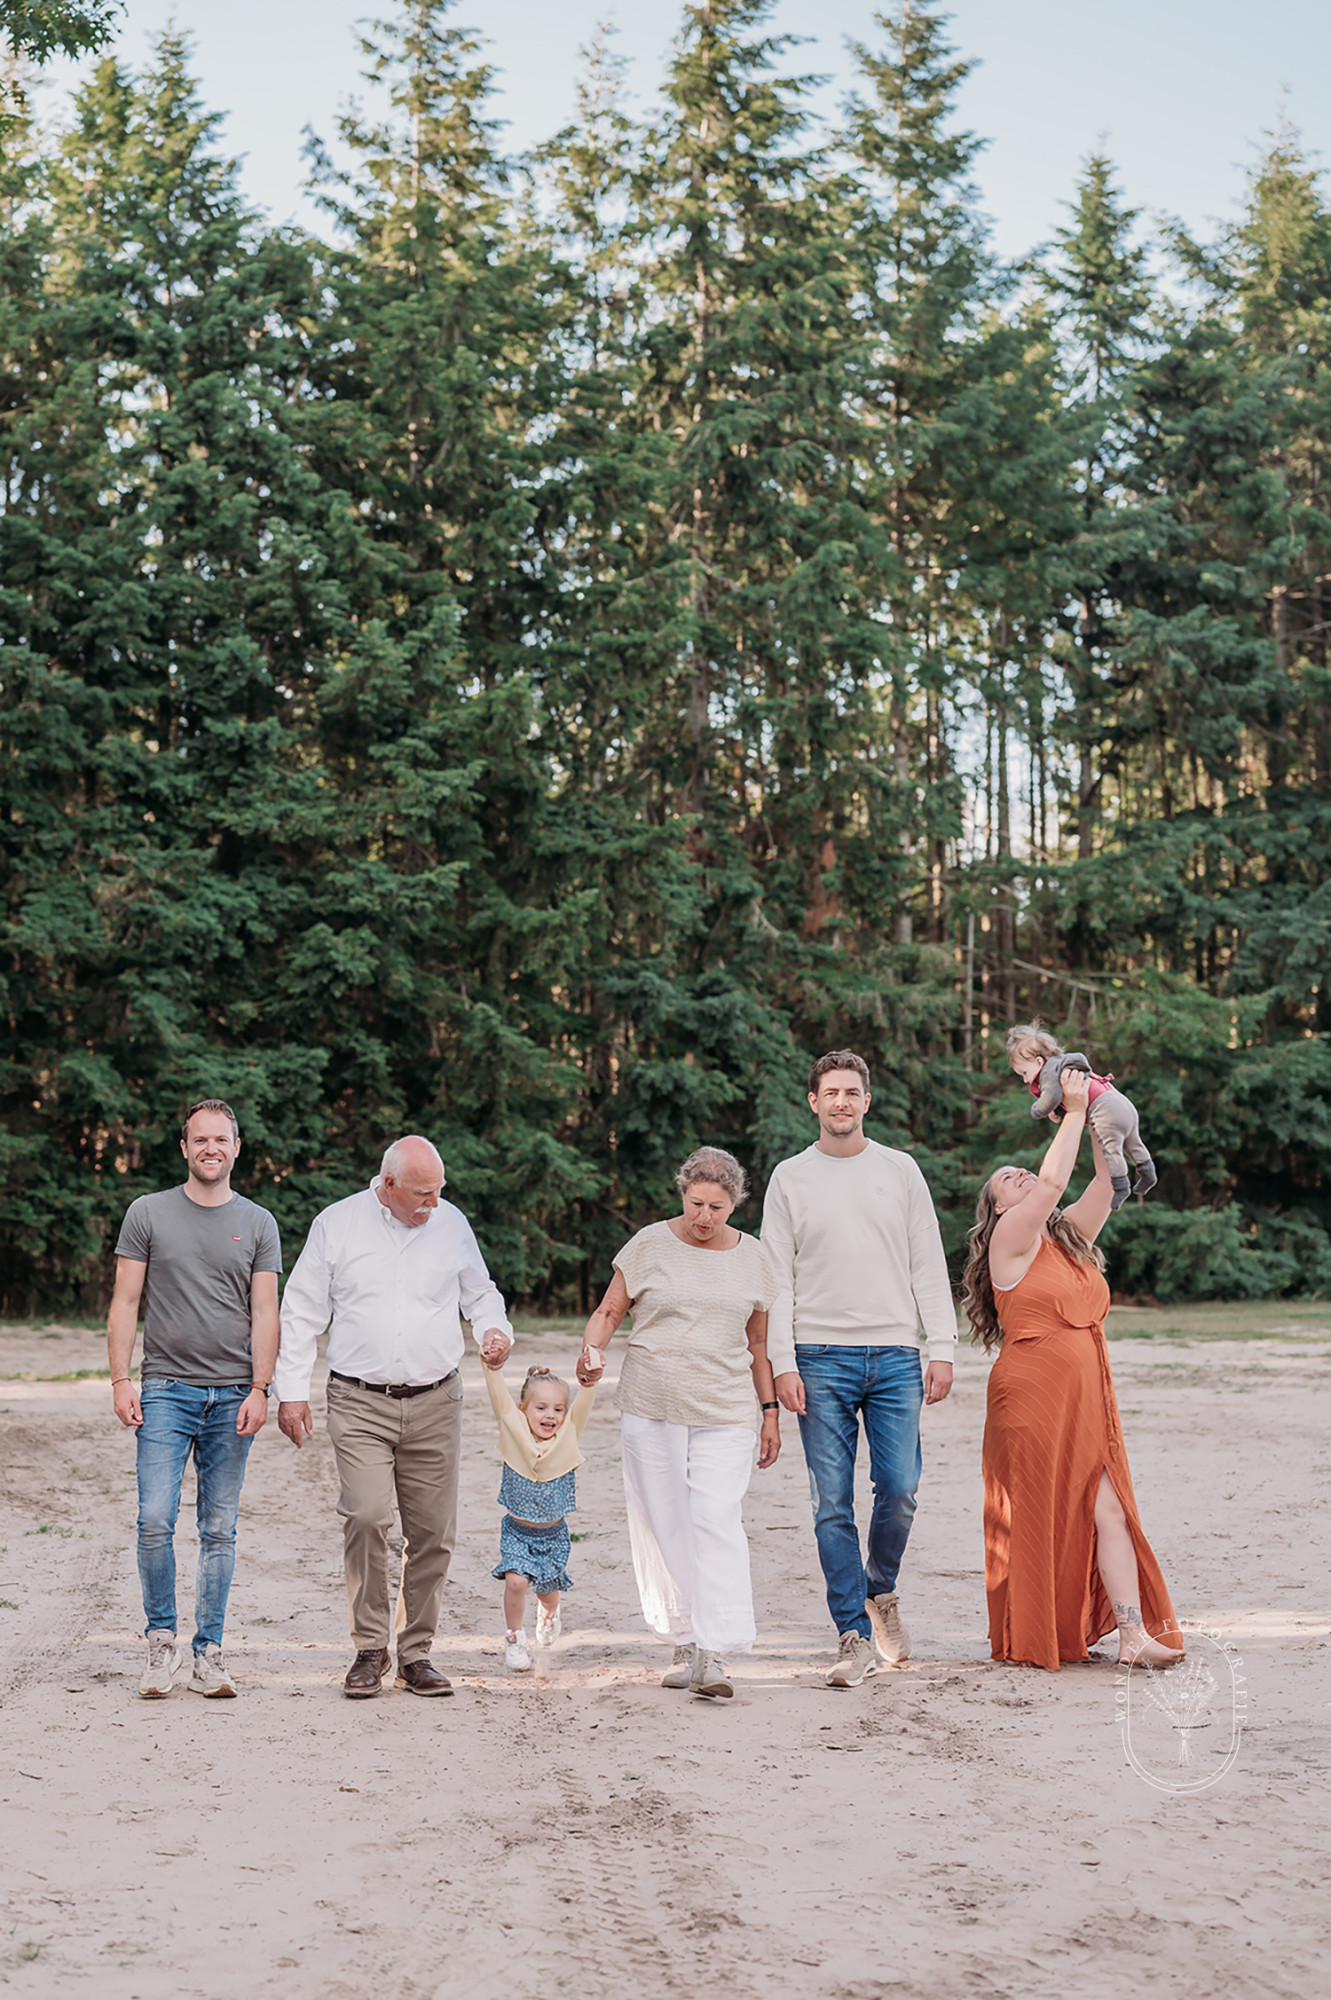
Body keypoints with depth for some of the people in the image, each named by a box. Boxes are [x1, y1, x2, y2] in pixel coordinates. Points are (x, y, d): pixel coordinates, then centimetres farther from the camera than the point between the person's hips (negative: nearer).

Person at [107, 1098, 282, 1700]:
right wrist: (121, 1382, -4)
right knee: (155, 1521, -10)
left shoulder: (258, 1223, 9)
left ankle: (209, 1651, 10)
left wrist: (259, 1389, -5)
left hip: (232, 1396, 1)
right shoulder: (148, 1214, 6)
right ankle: (161, 1640, 6)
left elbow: (265, 1313, 5)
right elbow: (125, 1303, 5)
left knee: (219, 1531, 4)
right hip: (165, 1390, -1)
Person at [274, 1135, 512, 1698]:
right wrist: (292, 1390, 1)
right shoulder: (336, 1224, 2)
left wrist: (495, 1329, 1)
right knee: (366, 1518, -17)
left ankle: (416, 1654, 14)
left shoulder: (452, 1223, 8)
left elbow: (480, 1293, 22)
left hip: (434, 1403, 2)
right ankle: (369, 1649, -4)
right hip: (359, 1402, -2)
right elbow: (301, 1313, 6)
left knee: (432, 1531, 1)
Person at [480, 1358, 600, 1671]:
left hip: (553, 1533, 1)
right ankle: (514, 1639, 3)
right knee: (515, 1580, -17)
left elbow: (583, 1403, -20)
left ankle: (548, 1612, 47)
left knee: (549, 1588, 12)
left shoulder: (568, 1435, -8)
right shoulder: (514, 1431, -10)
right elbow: (500, 1399, -19)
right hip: (517, 1530, -1)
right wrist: (492, 1370, -34)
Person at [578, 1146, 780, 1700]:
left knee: (717, 1523, -13)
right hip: (651, 1406, 0)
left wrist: (770, 1411, 12)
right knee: (661, 1526, 4)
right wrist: (592, 1349, -16)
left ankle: (715, 1655, -18)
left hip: (725, 1413, 0)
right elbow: (608, 1311, 5)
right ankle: (683, 1642, 17)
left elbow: (758, 1343, 15)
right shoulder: (650, 1245, 2)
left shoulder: (751, 1258, 8)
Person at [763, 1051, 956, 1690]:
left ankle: (880, 1589, 23)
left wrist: (942, 1348, 1)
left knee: (899, 1489, -5)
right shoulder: (790, 1178, 8)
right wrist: (783, 1363, -4)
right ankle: (855, 1635, 2)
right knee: (832, 1504, -4)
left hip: (895, 1355, 1)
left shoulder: (900, 1170, 11)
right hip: (821, 1359, -1)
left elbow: (928, 1266, 10)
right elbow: (778, 1278, 5)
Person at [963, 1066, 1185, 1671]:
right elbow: (1052, 1183, -17)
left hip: (1087, 1403, 6)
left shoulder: (1071, 1238, 15)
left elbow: (1108, 1183, 8)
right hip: (1031, 1401, -6)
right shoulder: (1010, 1240, -4)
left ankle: (1134, 1635, -7)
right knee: (1036, 1520, 2)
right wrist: (1074, 1110, -11)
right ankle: (1028, 1640, 15)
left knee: (1109, 1510, -3)